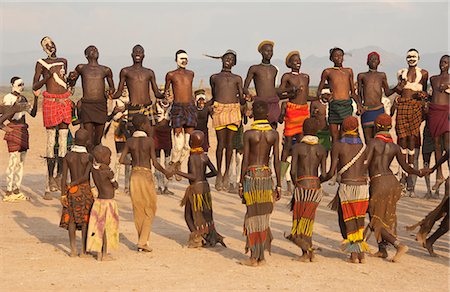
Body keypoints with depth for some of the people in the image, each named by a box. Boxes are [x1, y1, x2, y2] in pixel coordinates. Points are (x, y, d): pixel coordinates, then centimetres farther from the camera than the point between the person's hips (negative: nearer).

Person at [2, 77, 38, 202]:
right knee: (13, 161, -10)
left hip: (24, 130, 8)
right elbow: (9, 117, -14)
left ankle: (16, 191, 13)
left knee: (21, 161, 8)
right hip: (13, 129, -8)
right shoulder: (8, 98, -6)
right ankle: (8, 192, -8)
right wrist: (16, 104, -23)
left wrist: (36, 99, 7)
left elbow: (33, 114, 13)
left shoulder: (23, 98, 16)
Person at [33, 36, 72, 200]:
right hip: (50, 101, -5)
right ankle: (48, 183, -3)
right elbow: (35, 87, -1)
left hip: (65, 101, 5)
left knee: (63, 140, 2)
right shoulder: (41, 63, 4)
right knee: (51, 141, -6)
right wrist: (46, 77, -15)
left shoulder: (63, 61, 17)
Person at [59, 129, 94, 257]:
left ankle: (73, 249, 10)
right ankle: (83, 250, 7)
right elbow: (86, 177, -17)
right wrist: (72, 184, -6)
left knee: (71, 219, 11)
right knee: (85, 220, 6)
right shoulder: (89, 157, -9)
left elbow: (64, 177, -5)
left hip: (72, 191, 2)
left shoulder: (68, 156, -3)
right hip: (86, 189, -2)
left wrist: (63, 194, -1)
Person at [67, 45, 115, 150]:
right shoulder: (81, 68, 9)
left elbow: (112, 86, 25)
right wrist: (70, 78, -1)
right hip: (87, 105, -2)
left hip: (101, 105, 2)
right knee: (89, 141, -11)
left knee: (98, 140, 4)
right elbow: (72, 84, 21)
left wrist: (111, 91, 2)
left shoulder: (106, 70, 12)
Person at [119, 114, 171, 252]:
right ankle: (143, 242, 0)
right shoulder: (149, 140, -10)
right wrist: (165, 172, 3)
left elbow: (122, 160, -2)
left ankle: (142, 242, 17)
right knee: (150, 210, 7)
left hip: (134, 175, 4)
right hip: (146, 176, -4)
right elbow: (155, 163, -13)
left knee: (138, 210, 12)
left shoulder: (130, 141, 1)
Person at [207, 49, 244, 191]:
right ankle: (219, 173, 4)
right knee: (221, 143, -5)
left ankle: (227, 172, 8)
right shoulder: (214, 77, 18)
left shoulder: (237, 78, 18)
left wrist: (246, 99, -8)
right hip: (219, 109, -1)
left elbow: (241, 99, 12)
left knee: (229, 143, -1)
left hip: (234, 110, 1)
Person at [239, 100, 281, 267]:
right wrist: (278, 185, 7)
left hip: (251, 175, -3)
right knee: (263, 215, 10)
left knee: (253, 215, 3)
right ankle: (261, 256, 13)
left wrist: (241, 183, -1)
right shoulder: (274, 134, 2)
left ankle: (254, 257, 5)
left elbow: (245, 160, -7)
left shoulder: (248, 134, -7)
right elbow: (277, 161, 1)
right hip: (267, 175, 3)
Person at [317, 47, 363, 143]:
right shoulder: (328, 72, 9)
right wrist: (325, 96, -10)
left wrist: (359, 103, 6)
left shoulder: (349, 71, 17)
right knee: (334, 137, -2)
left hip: (347, 104, 2)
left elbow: (353, 92, 22)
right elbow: (318, 92, 11)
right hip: (334, 104, -2)